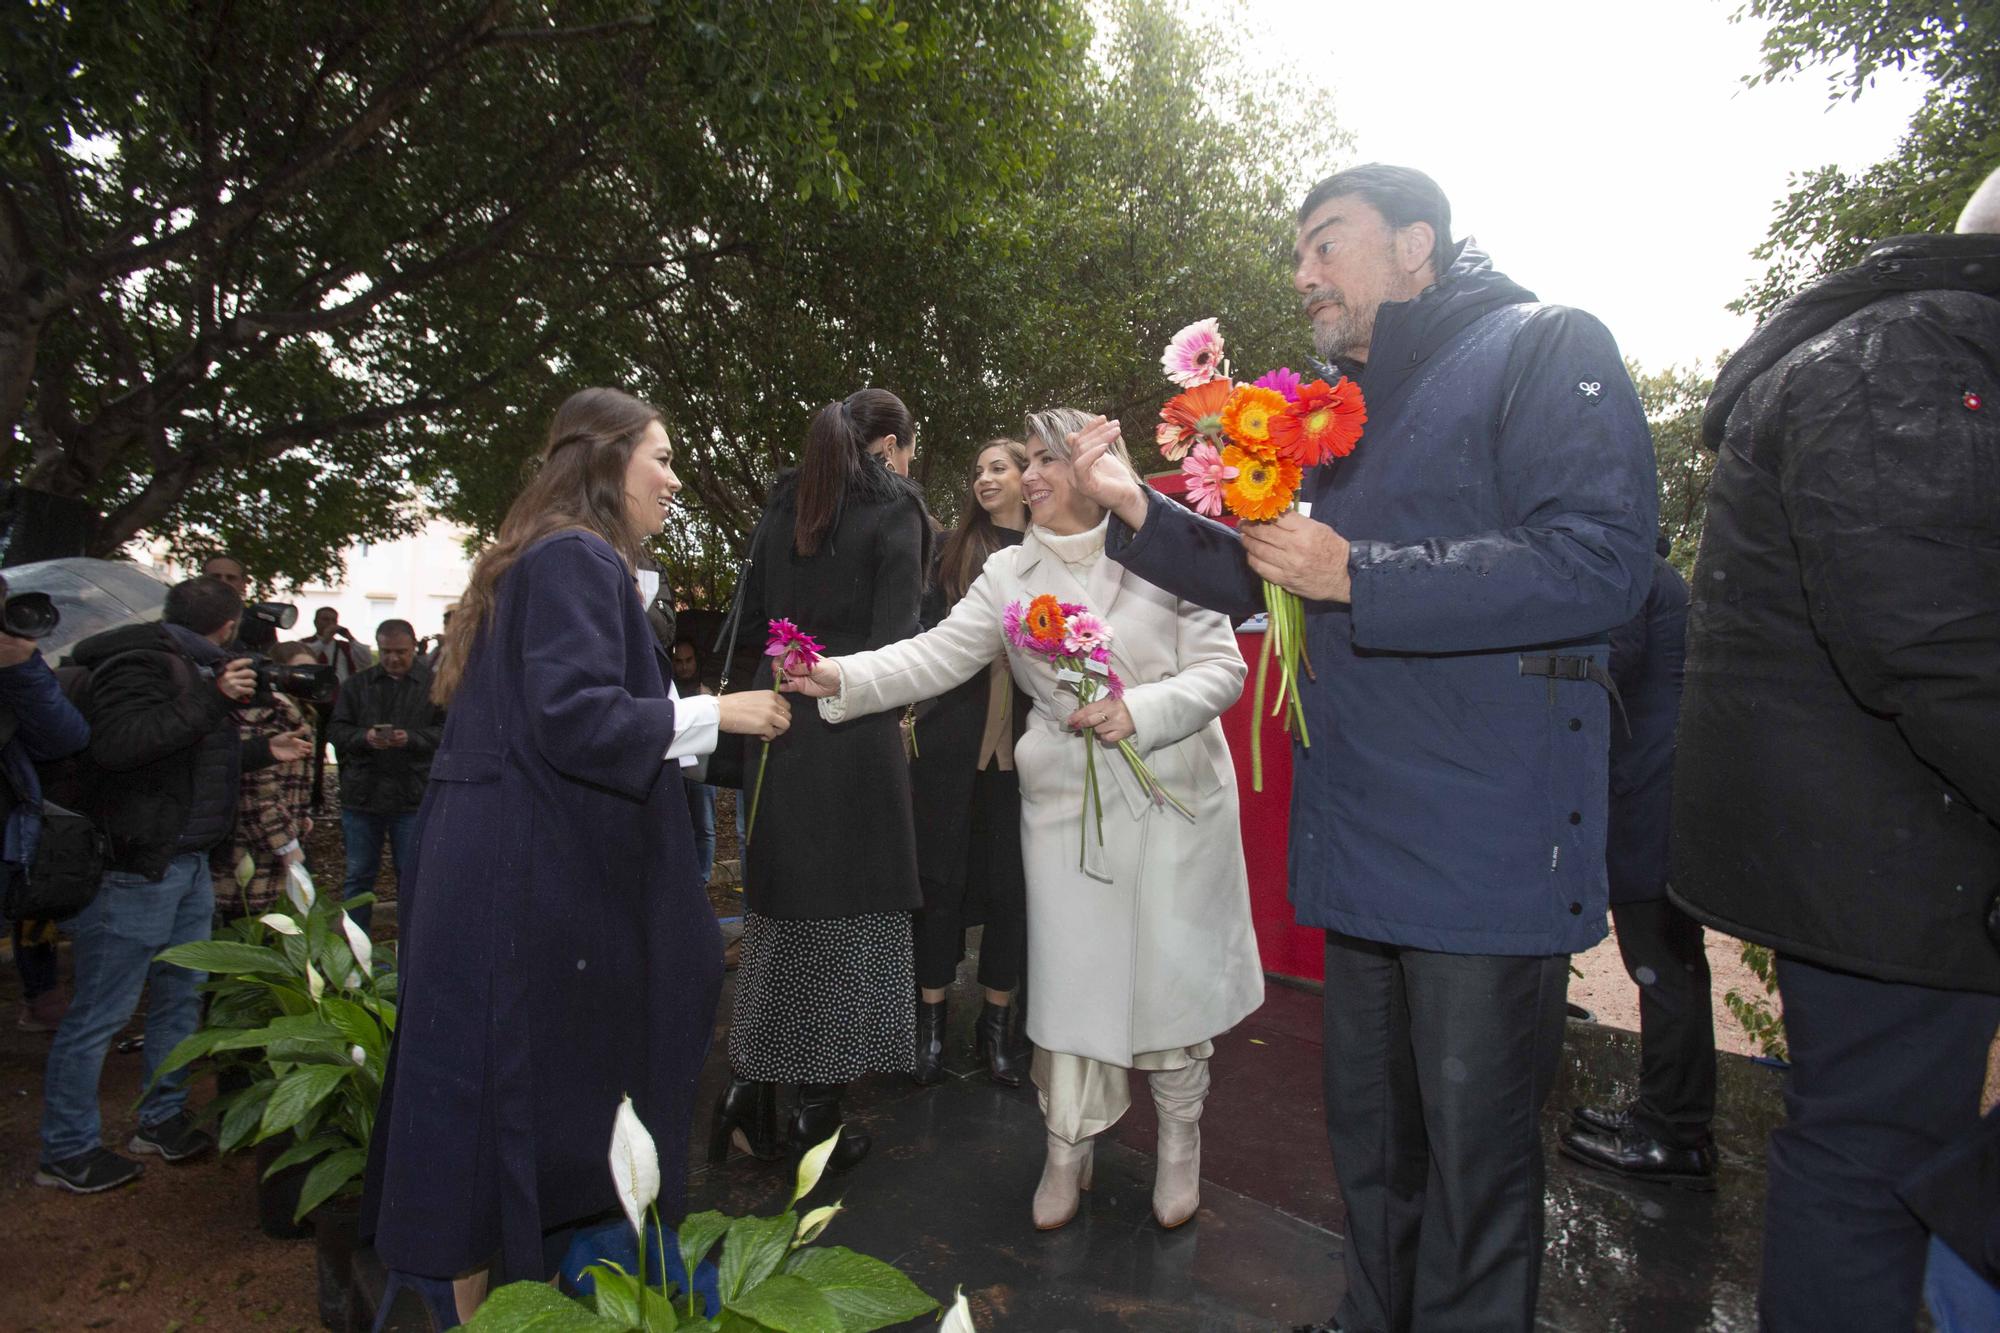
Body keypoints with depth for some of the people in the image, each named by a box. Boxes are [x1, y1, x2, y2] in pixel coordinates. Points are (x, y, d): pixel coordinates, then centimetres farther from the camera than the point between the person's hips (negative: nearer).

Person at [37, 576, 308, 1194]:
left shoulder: (194, 666, 17)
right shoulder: (141, 661, -14)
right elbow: (116, 743, -31)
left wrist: (264, 751, 27)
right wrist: (210, 701, -29)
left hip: (188, 863, 10)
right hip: (137, 867, -10)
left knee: (181, 996, 18)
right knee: (101, 1011, 1)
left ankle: (162, 1120, 32)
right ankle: (67, 1151, 15)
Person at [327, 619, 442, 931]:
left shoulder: (432, 685, 2)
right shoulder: (357, 684, 8)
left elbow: (445, 731, -4)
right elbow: (336, 730, 2)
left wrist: (411, 739, -21)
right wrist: (363, 737, -18)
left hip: (412, 797, -2)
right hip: (361, 795, 2)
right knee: (359, 875, 12)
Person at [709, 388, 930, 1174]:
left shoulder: (782, 505, 12)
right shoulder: (894, 507, -4)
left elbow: (751, 616, 12)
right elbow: (893, 635, -12)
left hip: (779, 721, 6)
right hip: (852, 726, -5)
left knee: (781, 907, 15)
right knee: (848, 909, 4)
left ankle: (748, 1087, 18)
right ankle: (817, 1111, 11)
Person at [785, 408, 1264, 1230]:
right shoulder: (1010, 574, 3)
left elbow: (1221, 668, -4)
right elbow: (937, 655, -5)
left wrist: (1140, 711, -19)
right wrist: (844, 679, -19)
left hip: (1175, 795, -1)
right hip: (1066, 800, 2)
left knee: (1171, 968, 6)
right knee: (1069, 970, 5)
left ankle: (1180, 1141, 30)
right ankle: (1068, 1148, 26)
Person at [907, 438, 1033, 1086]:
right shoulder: (954, 547, 11)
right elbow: (924, 630, 8)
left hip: (1024, 733, 0)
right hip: (951, 726, 0)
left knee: (1010, 875, 4)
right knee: (940, 870, 3)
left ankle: (997, 1021, 19)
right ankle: (930, 1020, 15)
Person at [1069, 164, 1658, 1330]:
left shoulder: (1546, 349, -6)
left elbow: (1602, 563, -19)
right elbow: (1273, 581, 22)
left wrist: (1358, 576, -20)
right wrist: (1140, 511, 8)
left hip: (1488, 849, -7)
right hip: (1361, 837, 8)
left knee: (1475, 1153, 7)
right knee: (1368, 1130, 20)